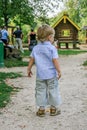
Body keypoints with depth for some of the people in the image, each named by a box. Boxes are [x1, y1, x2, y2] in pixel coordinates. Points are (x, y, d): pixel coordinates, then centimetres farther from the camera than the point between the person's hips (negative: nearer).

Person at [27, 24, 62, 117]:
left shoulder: (35, 48, 4)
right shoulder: (52, 48, -10)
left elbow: (32, 60, 8)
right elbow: (55, 60, -13)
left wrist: (29, 69, 18)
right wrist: (59, 71, -8)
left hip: (40, 75, 3)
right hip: (51, 75, -3)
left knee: (40, 91, 9)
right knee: (53, 91, 9)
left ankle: (41, 109, 13)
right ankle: (54, 108, 17)